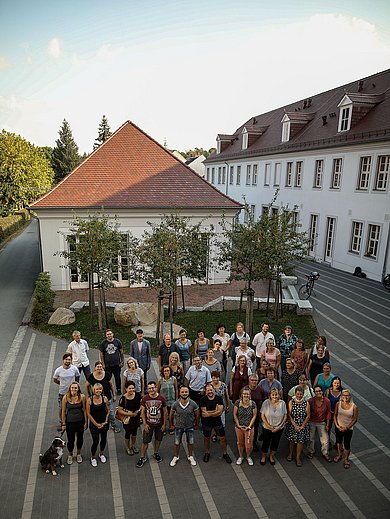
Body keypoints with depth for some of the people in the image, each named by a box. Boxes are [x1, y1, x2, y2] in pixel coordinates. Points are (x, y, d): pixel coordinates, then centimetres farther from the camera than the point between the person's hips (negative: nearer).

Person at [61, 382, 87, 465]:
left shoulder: (82, 397, -13)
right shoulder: (66, 397, -14)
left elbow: (84, 410, -4)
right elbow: (63, 411, -5)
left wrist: (86, 422, -1)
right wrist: (63, 424, -1)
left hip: (80, 421, 1)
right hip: (70, 422, -1)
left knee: (80, 438, 18)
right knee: (70, 440, 9)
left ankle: (78, 454, 45)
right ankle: (70, 455, 39)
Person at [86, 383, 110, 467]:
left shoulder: (104, 398, -9)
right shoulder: (89, 400, -15)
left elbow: (108, 410, 2)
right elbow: (88, 414, -9)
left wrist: (106, 421, -5)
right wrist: (96, 424, -9)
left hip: (104, 423, 3)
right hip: (94, 424, -3)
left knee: (104, 439, 16)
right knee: (95, 441, 0)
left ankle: (101, 454, 43)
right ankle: (93, 457, 26)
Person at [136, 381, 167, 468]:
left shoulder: (161, 398, -13)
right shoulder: (145, 399, -12)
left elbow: (165, 412, -4)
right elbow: (142, 412, -4)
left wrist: (164, 424, -3)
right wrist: (144, 424, -8)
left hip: (159, 424, 1)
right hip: (148, 424, 0)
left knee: (158, 439, 18)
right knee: (145, 441, 5)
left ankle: (156, 453, 41)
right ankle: (142, 458, 23)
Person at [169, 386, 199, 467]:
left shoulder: (193, 404, -22)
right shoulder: (175, 404, -22)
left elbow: (197, 415, -5)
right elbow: (171, 415, -3)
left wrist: (196, 424, 5)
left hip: (190, 427, 0)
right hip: (178, 427, 0)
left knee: (190, 442, 17)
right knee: (176, 443, 15)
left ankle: (190, 456, 40)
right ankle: (175, 457, 38)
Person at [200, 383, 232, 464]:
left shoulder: (219, 398, -11)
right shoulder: (203, 399, -12)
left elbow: (220, 412, -19)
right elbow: (204, 413, -18)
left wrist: (208, 413, -20)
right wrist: (215, 411, -18)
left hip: (217, 422, 0)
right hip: (206, 423, 0)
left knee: (222, 438, 6)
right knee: (206, 438, 17)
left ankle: (225, 454, 27)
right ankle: (207, 453, 39)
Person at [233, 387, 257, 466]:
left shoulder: (253, 403, -12)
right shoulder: (237, 402, -13)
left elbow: (254, 416, -5)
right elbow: (235, 414, -5)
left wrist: (249, 426, -10)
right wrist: (238, 425, -9)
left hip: (249, 427, 0)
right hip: (239, 427, 1)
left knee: (249, 445, 5)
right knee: (240, 443, 17)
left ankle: (248, 457, 34)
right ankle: (240, 457, 41)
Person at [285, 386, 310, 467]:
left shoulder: (306, 403, -8)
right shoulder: (291, 402, -8)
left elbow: (308, 416, -4)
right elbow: (290, 415, -7)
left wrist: (302, 426, -8)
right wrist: (295, 425, -12)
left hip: (303, 425, 0)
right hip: (292, 424, 0)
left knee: (301, 440, 3)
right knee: (292, 440, 11)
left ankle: (298, 457, 22)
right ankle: (291, 453, 36)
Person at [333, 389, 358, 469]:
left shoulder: (354, 406, -18)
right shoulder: (338, 404, -12)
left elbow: (355, 419, -10)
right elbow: (335, 415, -1)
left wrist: (347, 427, -15)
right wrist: (336, 425, -12)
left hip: (348, 429, -3)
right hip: (339, 427, 3)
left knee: (347, 444, 9)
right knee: (338, 441, 22)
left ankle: (346, 459, 35)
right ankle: (339, 455, 48)